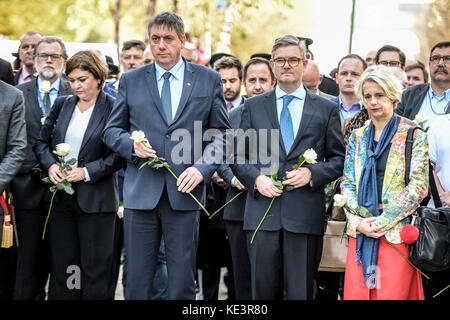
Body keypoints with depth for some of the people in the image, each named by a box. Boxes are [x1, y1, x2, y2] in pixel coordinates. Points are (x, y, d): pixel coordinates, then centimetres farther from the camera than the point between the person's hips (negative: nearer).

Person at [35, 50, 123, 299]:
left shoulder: (114, 108, -5)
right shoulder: (62, 104, 10)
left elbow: (119, 154, -9)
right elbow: (42, 141, 13)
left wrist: (87, 172, -17)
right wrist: (50, 164, -6)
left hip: (95, 198, -4)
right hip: (60, 196, 4)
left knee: (94, 268, 2)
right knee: (60, 265, 8)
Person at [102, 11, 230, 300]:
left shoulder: (209, 80, 7)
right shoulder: (131, 81, 10)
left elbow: (222, 132, 8)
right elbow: (112, 130, 14)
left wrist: (202, 168, -8)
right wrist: (131, 144, -8)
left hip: (184, 192, -1)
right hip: (141, 192, 1)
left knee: (183, 282, 2)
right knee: (137, 279, 4)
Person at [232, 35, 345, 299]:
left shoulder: (326, 109, 9)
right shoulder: (254, 106, 12)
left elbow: (339, 158, 9)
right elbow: (239, 156, 13)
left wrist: (312, 174, -8)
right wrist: (256, 178, -6)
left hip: (305, 215, -1)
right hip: (262, 213, 1)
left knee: (301, 291, 0)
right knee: (263, 290, 3)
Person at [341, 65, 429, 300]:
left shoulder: (413, 136, 0)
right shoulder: (357, 137, 14)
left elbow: (419, 186, -7)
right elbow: (347, 183, 11)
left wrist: (383, 221, -12)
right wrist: (358, 221, -5)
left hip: (396, 233, -4)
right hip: (360, 231, 4)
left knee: (393, 293, -6)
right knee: (356, 292, 1)